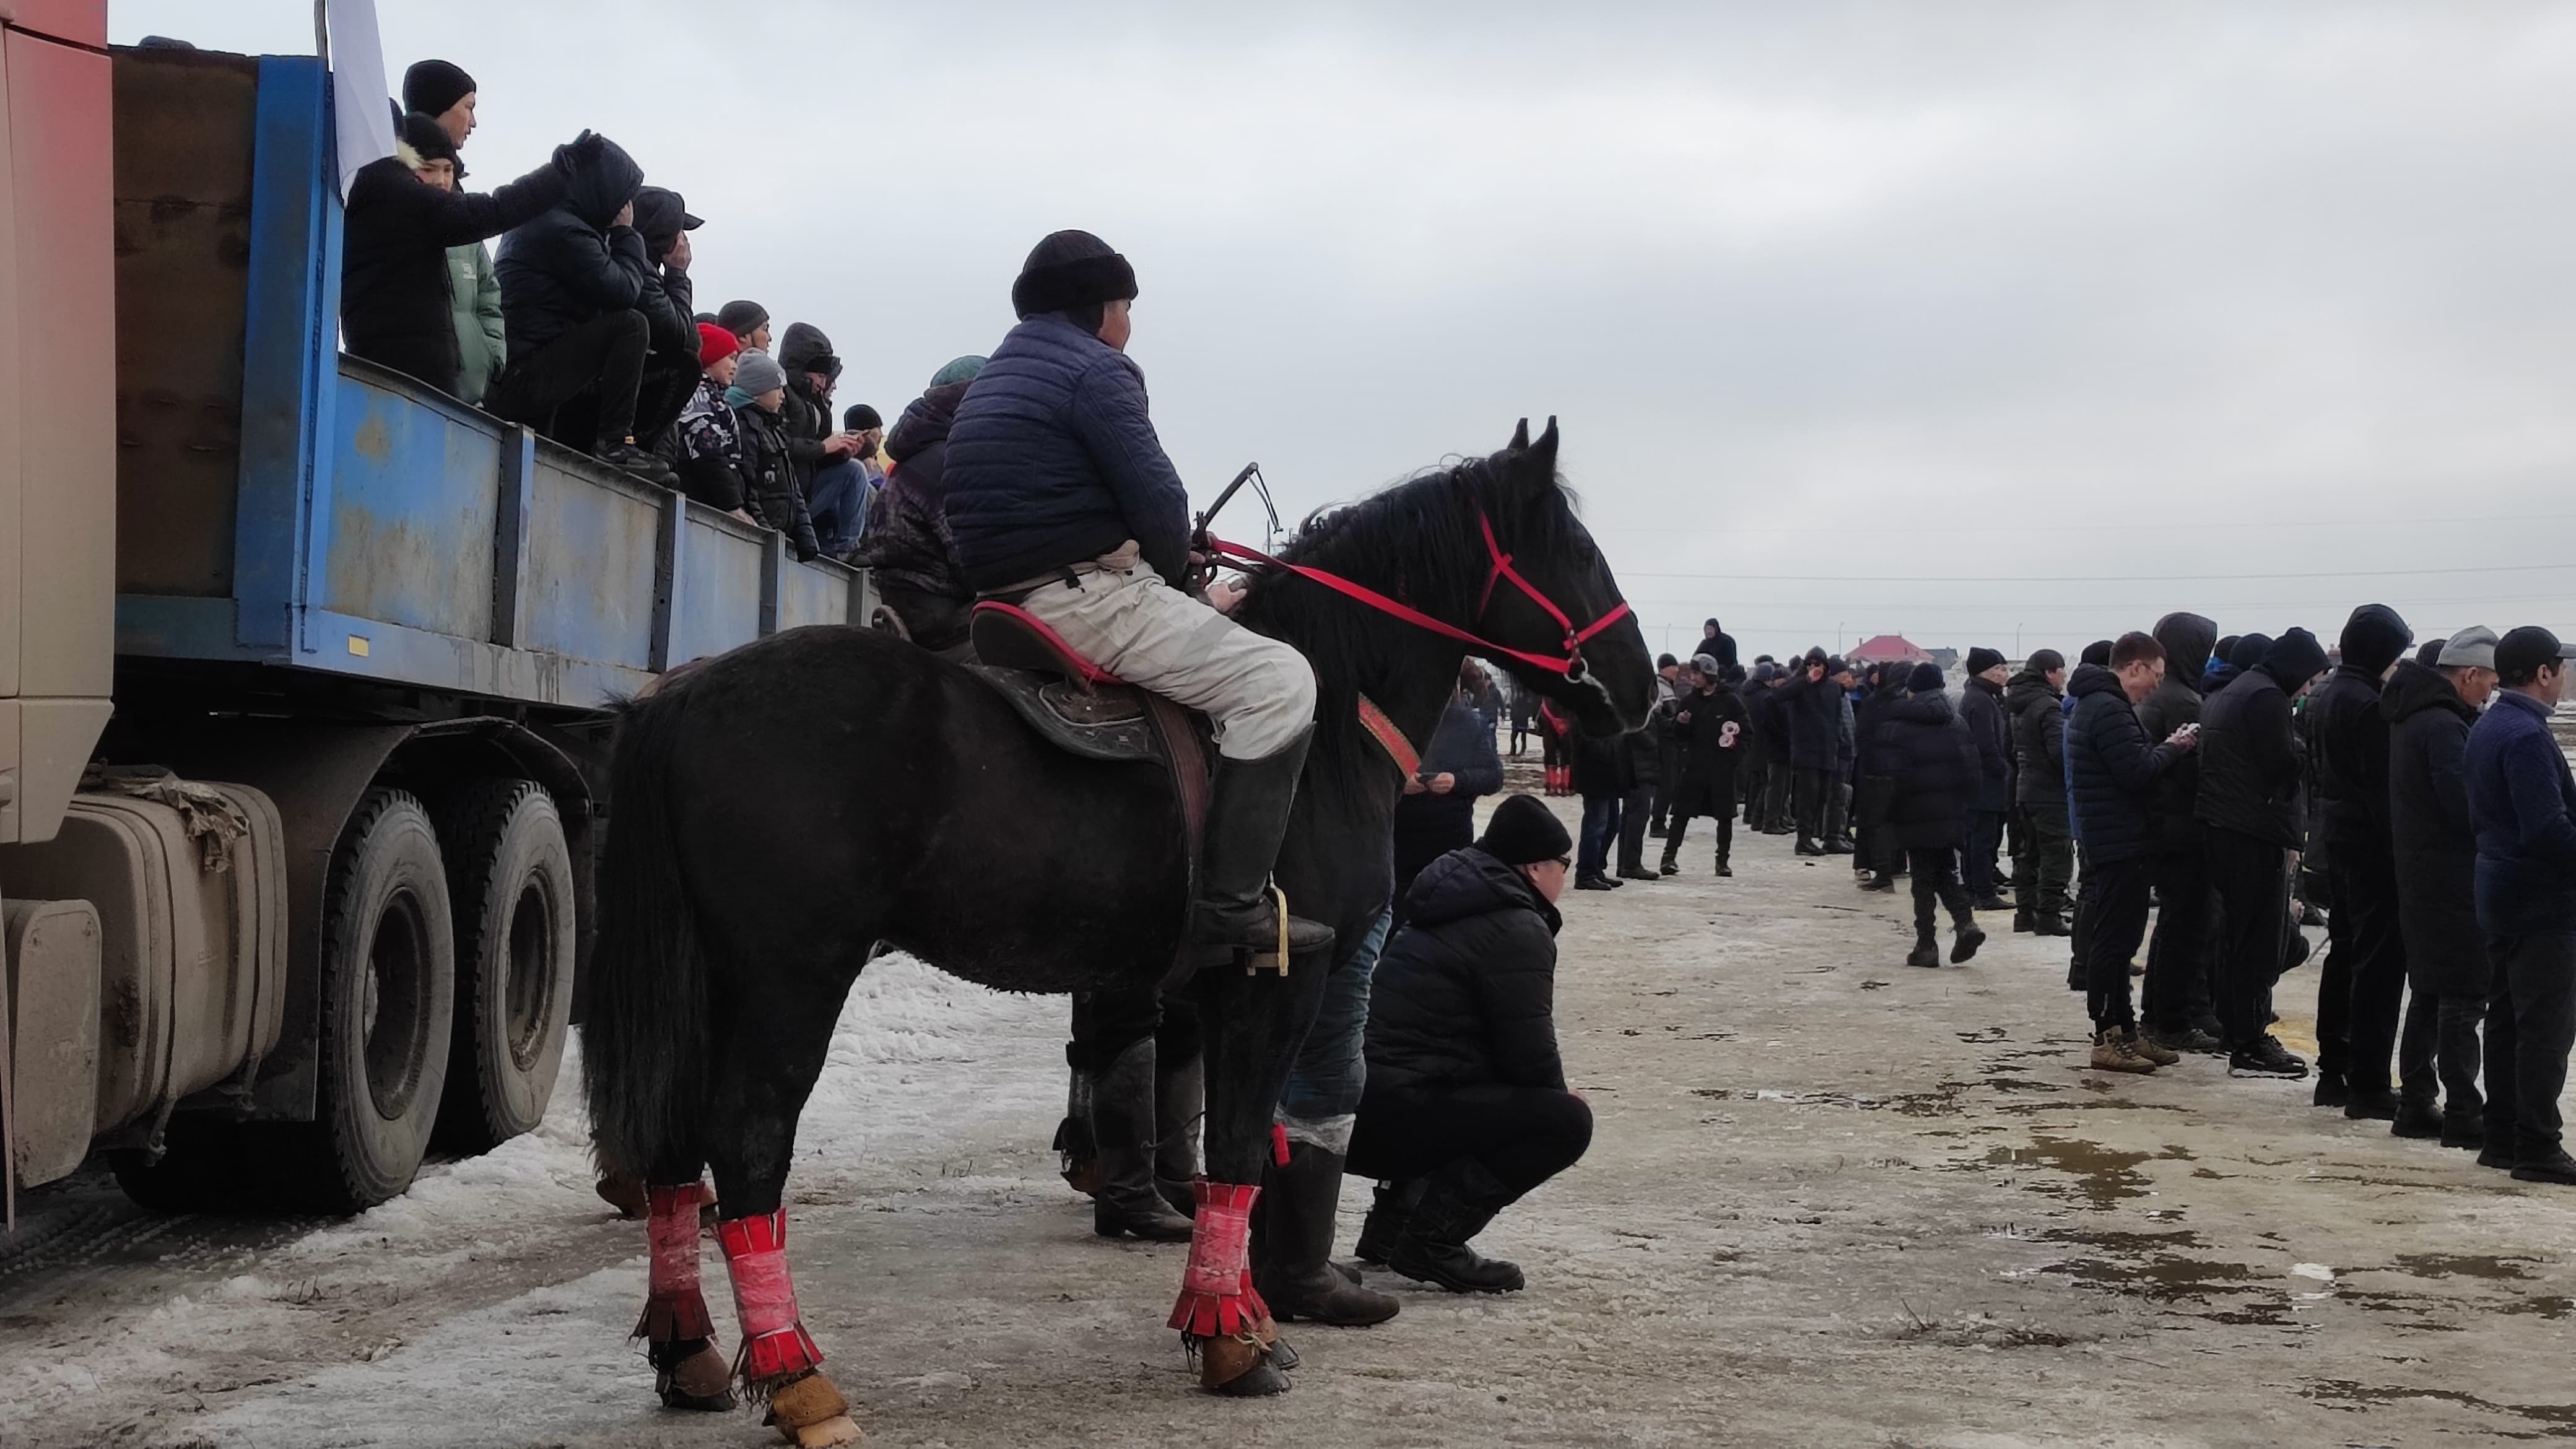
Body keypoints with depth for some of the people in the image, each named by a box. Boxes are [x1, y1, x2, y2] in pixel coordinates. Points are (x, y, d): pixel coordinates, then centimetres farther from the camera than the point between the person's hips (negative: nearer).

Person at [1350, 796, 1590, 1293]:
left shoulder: (1456, 907, 21)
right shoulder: (1517, 930, -10)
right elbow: (1530, 1056, -12)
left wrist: (1549, 1096, 21)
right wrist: (1560, 1096, 9)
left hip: (1356, 1105, 10)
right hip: (1394, 1115, -10)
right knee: (1566, 1120, -13)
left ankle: (1394, 1219, 19)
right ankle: (1431, 1236, -12)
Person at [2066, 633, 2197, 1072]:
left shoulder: (2098, 704, 18)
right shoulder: (2109, 710, -17)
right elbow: (2138, 772, -23)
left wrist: (2166, 748, 5)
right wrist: (2172, 748, -7)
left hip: (2108, 842, 11)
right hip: (2121, 843, -11)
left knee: (2116, 940, 14)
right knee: (2114, 941, -7)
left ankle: (2123, 1031, 20)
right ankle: (2108, 1038, -4)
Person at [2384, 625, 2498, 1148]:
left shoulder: (2413, 717, 13)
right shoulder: (2444, 727, -19)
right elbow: (2466, 806, -22)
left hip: (2417, 872, 10)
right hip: (2454, 878, -10)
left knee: (2430, 991, 16)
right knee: (2463, 995, -6)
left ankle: (2416, 1104, 21)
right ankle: (2463, 1114, -4)